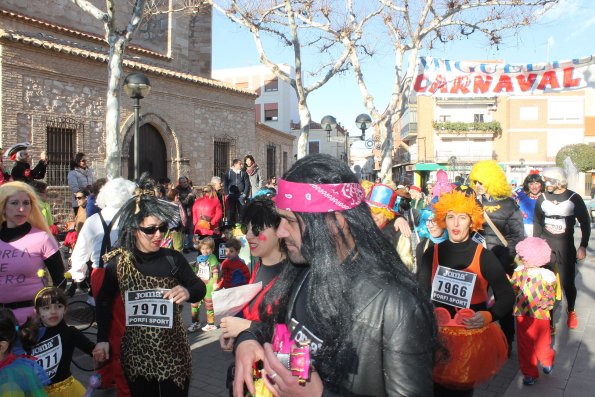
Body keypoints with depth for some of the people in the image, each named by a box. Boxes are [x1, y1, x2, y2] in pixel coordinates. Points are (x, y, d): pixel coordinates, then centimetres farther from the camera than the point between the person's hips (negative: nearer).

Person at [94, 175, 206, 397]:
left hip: (173, 352, 0)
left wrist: (188, 292, -19)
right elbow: (103, 301, 9)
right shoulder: (118, 263, -5)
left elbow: (200, 288, 2)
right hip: (136, 354, 1)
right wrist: (102, 338, 5)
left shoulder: (173, 259, -8)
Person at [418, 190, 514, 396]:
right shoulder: (432, 253, -4)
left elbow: (507, 296, -8)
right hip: (438, 334, 2)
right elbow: (421, 292, -2)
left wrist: (488, 316, -25)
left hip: (473, 336, -1)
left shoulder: (484, 256, -11)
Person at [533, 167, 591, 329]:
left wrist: (583, 246, -4)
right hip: (545, 244, 2)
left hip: (565, 246, -2)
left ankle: (571, 311, 26)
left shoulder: (574, 198, -3)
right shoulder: (542, 198, 4)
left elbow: (585, 223, 1)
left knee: (567, 282, 0)